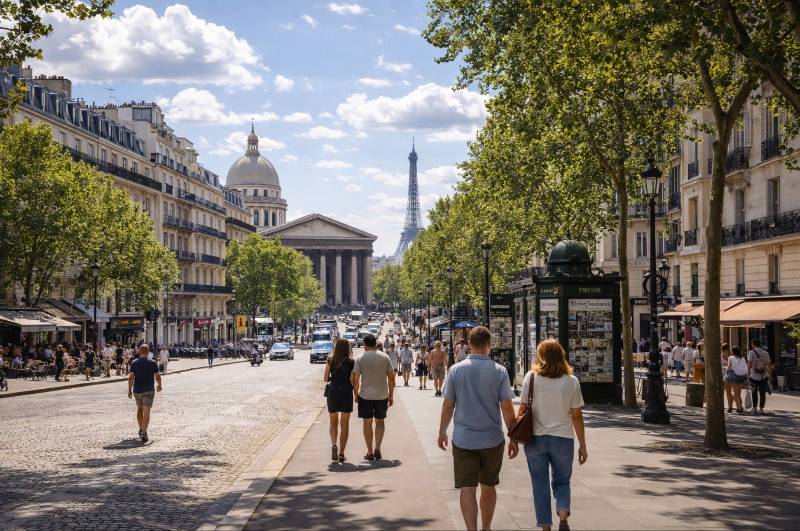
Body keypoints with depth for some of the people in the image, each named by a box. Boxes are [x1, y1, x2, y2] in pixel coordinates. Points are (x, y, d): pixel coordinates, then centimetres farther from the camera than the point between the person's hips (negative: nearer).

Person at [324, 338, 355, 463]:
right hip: (346, 393, -1)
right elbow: (354, 381, -6)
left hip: (333, 392, 1)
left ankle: (334, 445, -9)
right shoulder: (351, 362, -4)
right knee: (344, 424, 9)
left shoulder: (330, 360, -1)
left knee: (333, 422, 17)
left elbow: (325, 379, 0)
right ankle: (341, 453, 7)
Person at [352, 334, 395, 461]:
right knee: (380, 422, 15)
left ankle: (370, 452, 10)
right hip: (382, 395, 2)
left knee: (367, 423, 8)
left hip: (365, 395, -2)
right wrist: (391, 395, 10)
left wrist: (356, 395, 6)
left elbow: (355, 380, -8)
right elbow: (391, 378, 2)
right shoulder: (385, 357, 1)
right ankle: (377, 449, 3)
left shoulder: (360, 359, -5)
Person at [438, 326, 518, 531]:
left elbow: (448, 405, -1)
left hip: (463, 439, -1)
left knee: (467, 488, -1)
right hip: (492, 439, 1)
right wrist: (513, 438, 3)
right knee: (488, 487, 17)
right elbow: (507, 408, -6)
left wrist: (442, 432, 13)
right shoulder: (499, 371, -7)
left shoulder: (456, 369, -5)